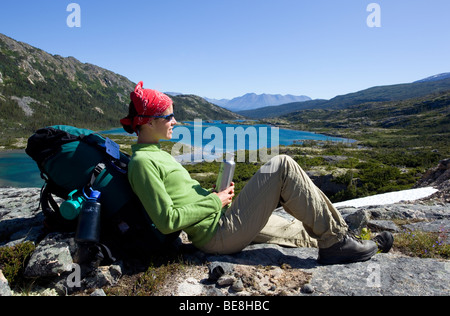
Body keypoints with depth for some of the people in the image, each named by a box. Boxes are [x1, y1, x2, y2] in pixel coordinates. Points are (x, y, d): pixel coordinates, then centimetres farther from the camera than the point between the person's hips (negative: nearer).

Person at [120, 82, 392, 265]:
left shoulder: (156, 153, 16)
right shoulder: (142, 162, -15)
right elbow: (168, 221, -20)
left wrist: (216, 195, 5)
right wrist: (216, 201, -12)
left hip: (224, 221, 10)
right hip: (219, 234, -10)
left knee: (305, 232, 19)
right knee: (283, 166, -13)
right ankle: (336, 241, -2)